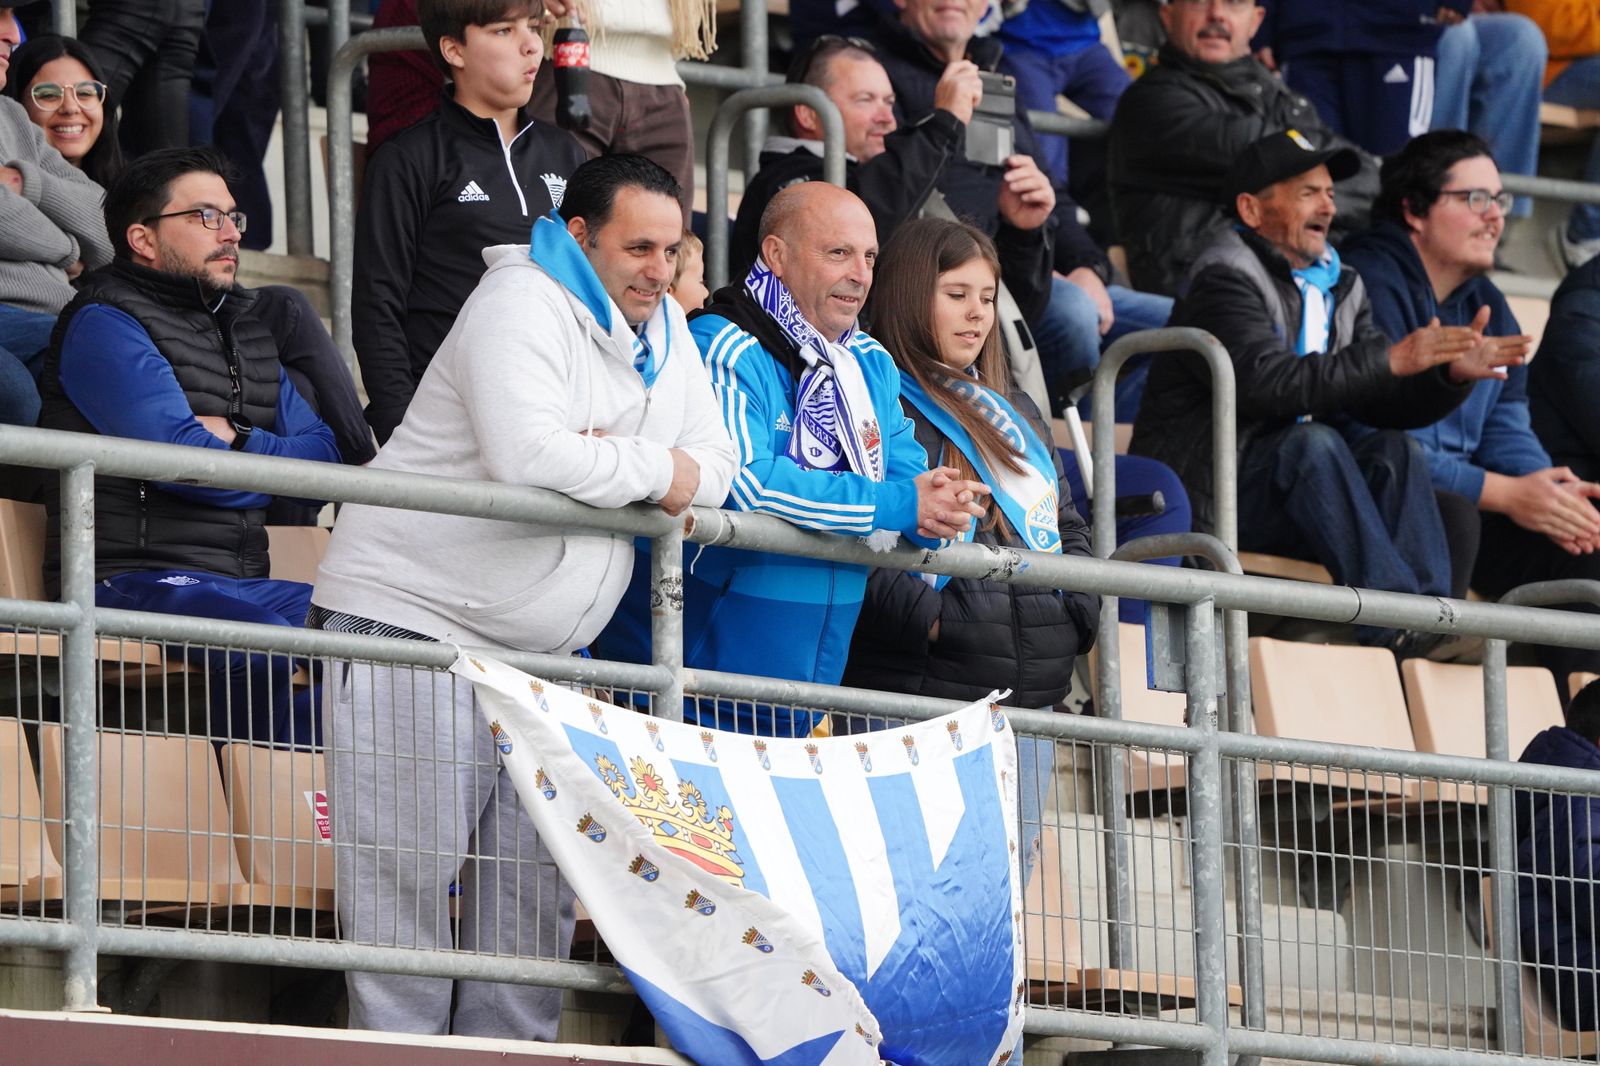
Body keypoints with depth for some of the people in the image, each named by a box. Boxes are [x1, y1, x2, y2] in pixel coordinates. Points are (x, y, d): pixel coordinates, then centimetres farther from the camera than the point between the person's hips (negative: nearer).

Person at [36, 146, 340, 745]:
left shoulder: (247, 330, 22)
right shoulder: (104, 325, -5)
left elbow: (324, 451, 15)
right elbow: (182, 462, -16)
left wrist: (239, 440, -4)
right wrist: (274, 461, 3)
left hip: (239, 583, 9)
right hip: (136, 580, -9)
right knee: (263, 644, -35)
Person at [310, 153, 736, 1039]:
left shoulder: (665, 330, 13)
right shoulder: (524, 306, -13)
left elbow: (715, 468, 8)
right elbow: (526, 455, -28)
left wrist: (612, 463, -12)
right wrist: (649, 469, -12)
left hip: (543, 649, 8)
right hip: (414, 618, -8)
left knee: (536, 891, 6)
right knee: (406, 878, -9)